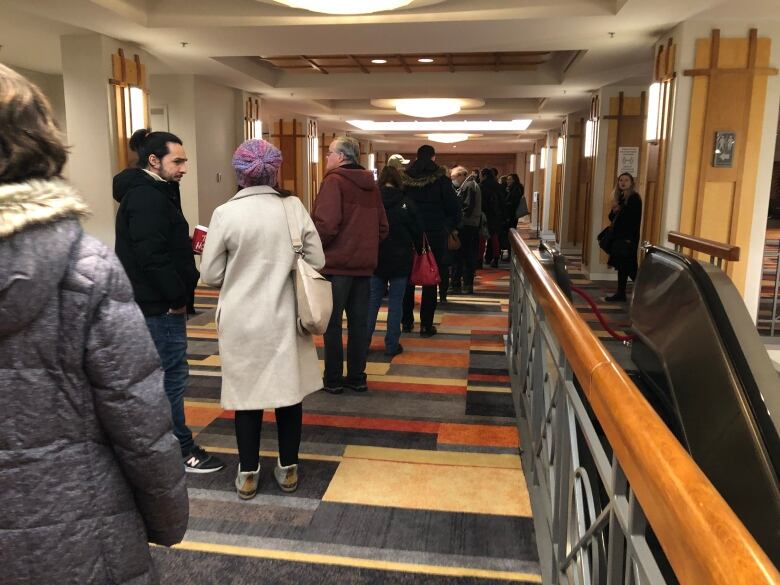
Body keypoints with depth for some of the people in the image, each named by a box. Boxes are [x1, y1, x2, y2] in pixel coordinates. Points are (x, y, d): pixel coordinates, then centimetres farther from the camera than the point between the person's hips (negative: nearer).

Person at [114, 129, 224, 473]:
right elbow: (152, 256, -24)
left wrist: (188, 245, 6)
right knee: (172, 376, -3)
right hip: (160, 306, -11)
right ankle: (181, 452, 8)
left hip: (155, 304, 11)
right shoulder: (146, 197, -17)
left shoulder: (150, 192, 16)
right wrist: (177, 297, -17)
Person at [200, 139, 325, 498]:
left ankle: (248, 474, 24)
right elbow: (317, 262, -1)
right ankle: (288, 469, 27)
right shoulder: (294, 207, -6)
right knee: (289, 391, 14)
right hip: (285, 318, 2)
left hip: (242, 321, -1)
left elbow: (210, 275, -6)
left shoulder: (225, 214, -10)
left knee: (247, 394, 11)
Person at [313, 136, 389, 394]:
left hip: (336, 263, -6)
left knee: (332, 323, 4)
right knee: (359, 322, 11)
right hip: (364, 264, 7)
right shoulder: (370, 185, 12)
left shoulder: (334, 181, -10)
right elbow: (382, 227, 12)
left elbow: (326, 224, -20)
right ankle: (357, 377, 18)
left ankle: (333, 380, 11)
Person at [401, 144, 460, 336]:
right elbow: (453, 207, -4)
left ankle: (407, 321, 17)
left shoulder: (405, 178, 2)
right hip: (435, 234, -3)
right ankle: (426, 325, 3)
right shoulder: (441, 179, -6)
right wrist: (448, 227, 11)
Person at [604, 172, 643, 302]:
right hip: (618, 236, 8)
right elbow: (612, 217, 16)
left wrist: (630, 238, -21)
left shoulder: (634, 198, -9)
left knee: (626, 266, -7)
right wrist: (614, 211, -7)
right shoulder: (620, 197, 14)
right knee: (621, 266, 10)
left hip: (628, 238, -8)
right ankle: (620, 293, 14)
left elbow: (635, 219, -15)